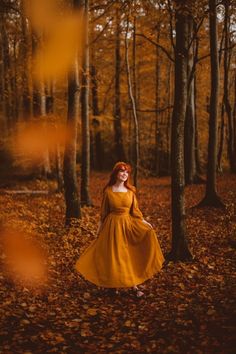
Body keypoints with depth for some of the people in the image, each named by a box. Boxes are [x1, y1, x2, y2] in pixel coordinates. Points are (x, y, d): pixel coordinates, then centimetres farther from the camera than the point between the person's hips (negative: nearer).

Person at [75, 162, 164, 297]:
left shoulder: (130, 190, 2)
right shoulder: (108, 191, -3)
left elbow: (135, 209, 5)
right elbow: (104, 211, 4)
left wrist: (143, 221, -7)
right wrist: (100, 227, 7)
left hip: (129, 224, 2)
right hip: (113, 225, -1)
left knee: (130, 254, -7)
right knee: (114, 255, 3)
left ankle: (133, 284, 2)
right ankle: (116, 285, 17)